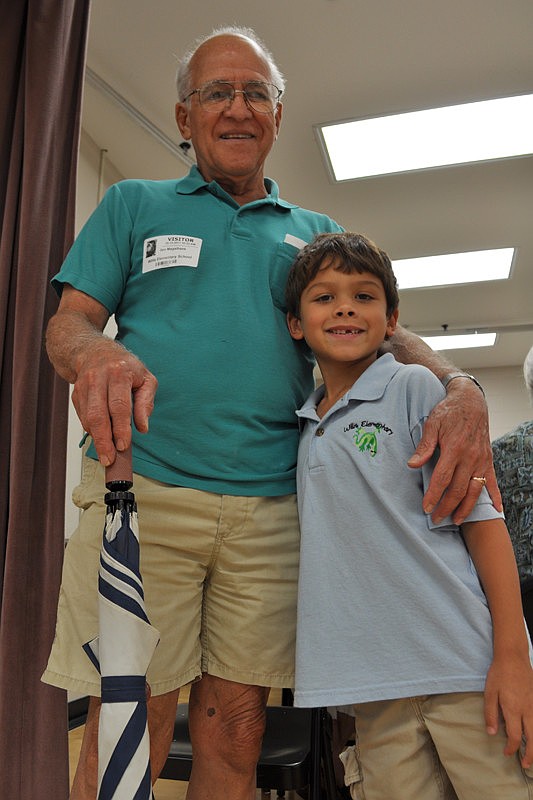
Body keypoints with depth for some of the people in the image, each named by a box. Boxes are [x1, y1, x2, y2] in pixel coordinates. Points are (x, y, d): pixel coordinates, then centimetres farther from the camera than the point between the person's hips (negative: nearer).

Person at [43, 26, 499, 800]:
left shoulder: (318, 234, 19)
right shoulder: (133, 204, 15)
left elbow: (384, 329, 12)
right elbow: (69, 323, 7)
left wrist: (461, 388, -10)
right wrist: (98, 355, -19)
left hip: (271, 505, 2)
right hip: (141, 490, -1)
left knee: (235, 725, 9)